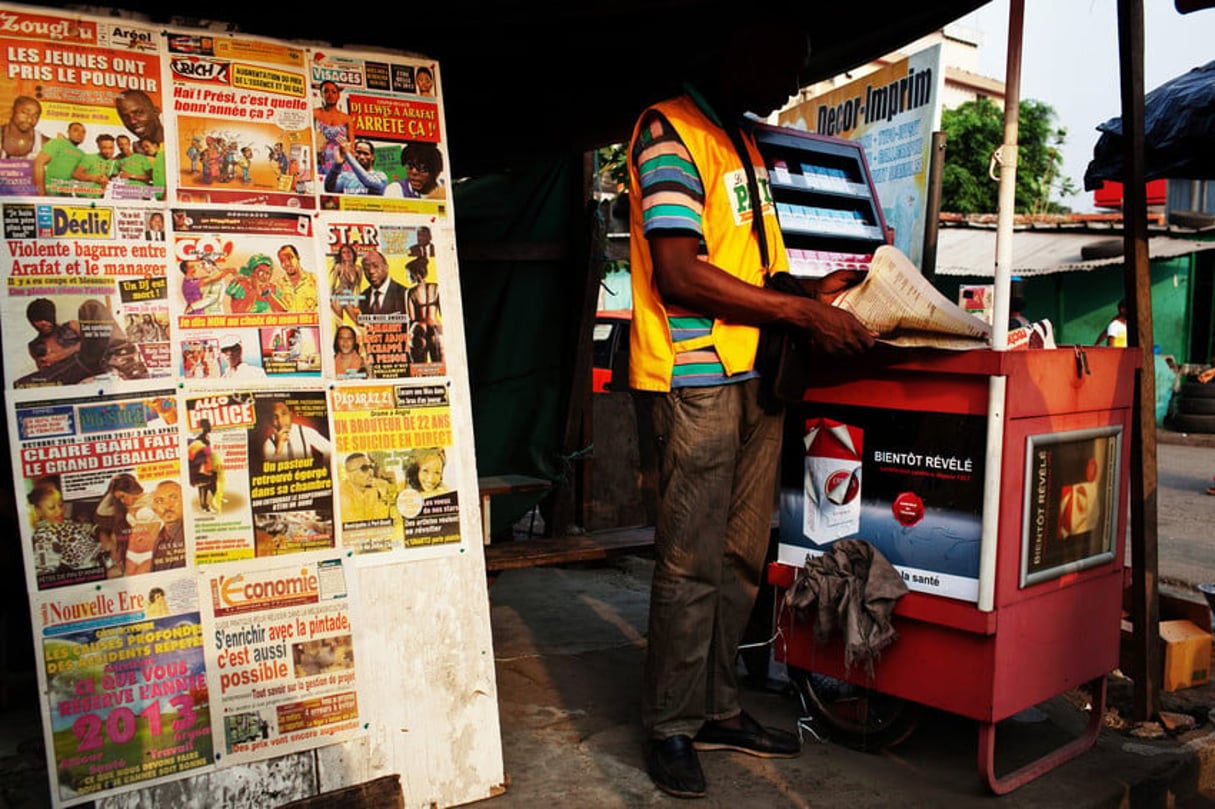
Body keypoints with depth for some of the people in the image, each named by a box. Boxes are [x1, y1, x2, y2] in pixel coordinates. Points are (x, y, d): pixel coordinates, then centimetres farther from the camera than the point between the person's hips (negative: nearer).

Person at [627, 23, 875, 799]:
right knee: (692, 560, -3)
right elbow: (680, 274, -18)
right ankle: (672, 728, 11)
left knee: (742, 555, 11)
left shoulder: (745, 142, 21)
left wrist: (809, 291, 8)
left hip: (755, 374, 9)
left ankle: (719, 708, 24)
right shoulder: (670, 131, -7)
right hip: (697, 377, -9)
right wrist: (803, 313, -16)